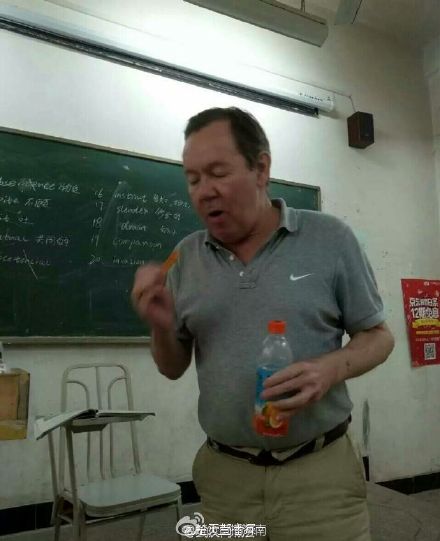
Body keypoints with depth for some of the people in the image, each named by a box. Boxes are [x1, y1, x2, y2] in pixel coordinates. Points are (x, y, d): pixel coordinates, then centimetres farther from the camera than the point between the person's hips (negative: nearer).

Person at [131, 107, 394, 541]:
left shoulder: (330, 239, -8)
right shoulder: (185, 258, 0)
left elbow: (377, 336, 0)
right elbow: (173, 368, 6)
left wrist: (333, 367, -20)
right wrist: (161, 326, -15)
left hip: (320, 472, -2)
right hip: (223, 476, 3)